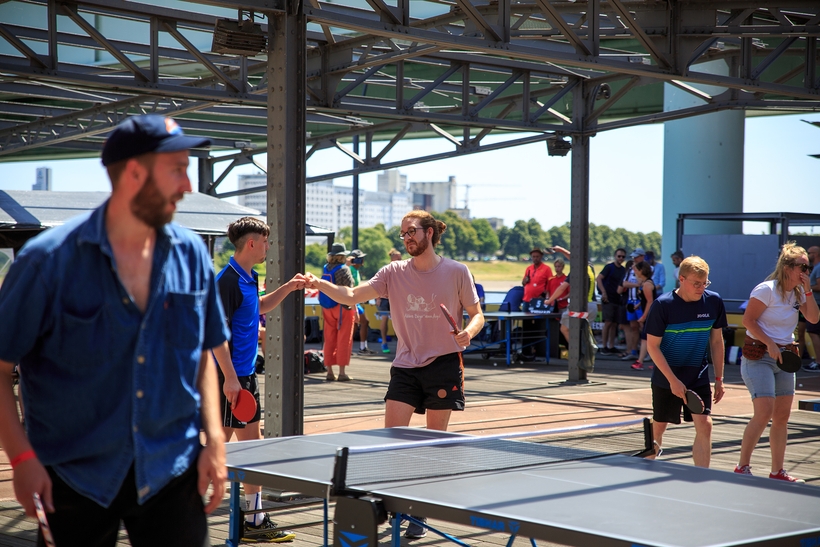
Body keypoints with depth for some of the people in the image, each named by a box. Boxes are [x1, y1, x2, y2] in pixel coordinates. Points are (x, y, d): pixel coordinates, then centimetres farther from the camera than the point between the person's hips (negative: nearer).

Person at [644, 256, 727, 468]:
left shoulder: (714, 301, -5)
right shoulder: (663, 305, -16)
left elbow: (716, 341, 7)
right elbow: (652, 346, -14)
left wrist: (719, 378, 6)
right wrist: (673, 380, -20)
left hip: (699, 377, 2)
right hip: (665, 378, -2)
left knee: (704, 426, -12)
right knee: (658, 427, 10)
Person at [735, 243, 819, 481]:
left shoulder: (798, 293, 9)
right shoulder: (767, 289, -13)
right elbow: (748, 320, -16)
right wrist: (770, 344, -19)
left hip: (785, 358, 8)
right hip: (759, 357, -7)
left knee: (782, 416, 6)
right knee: (764, 413, -15)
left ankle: (777, 471, 15)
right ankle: (742, 467, -4)